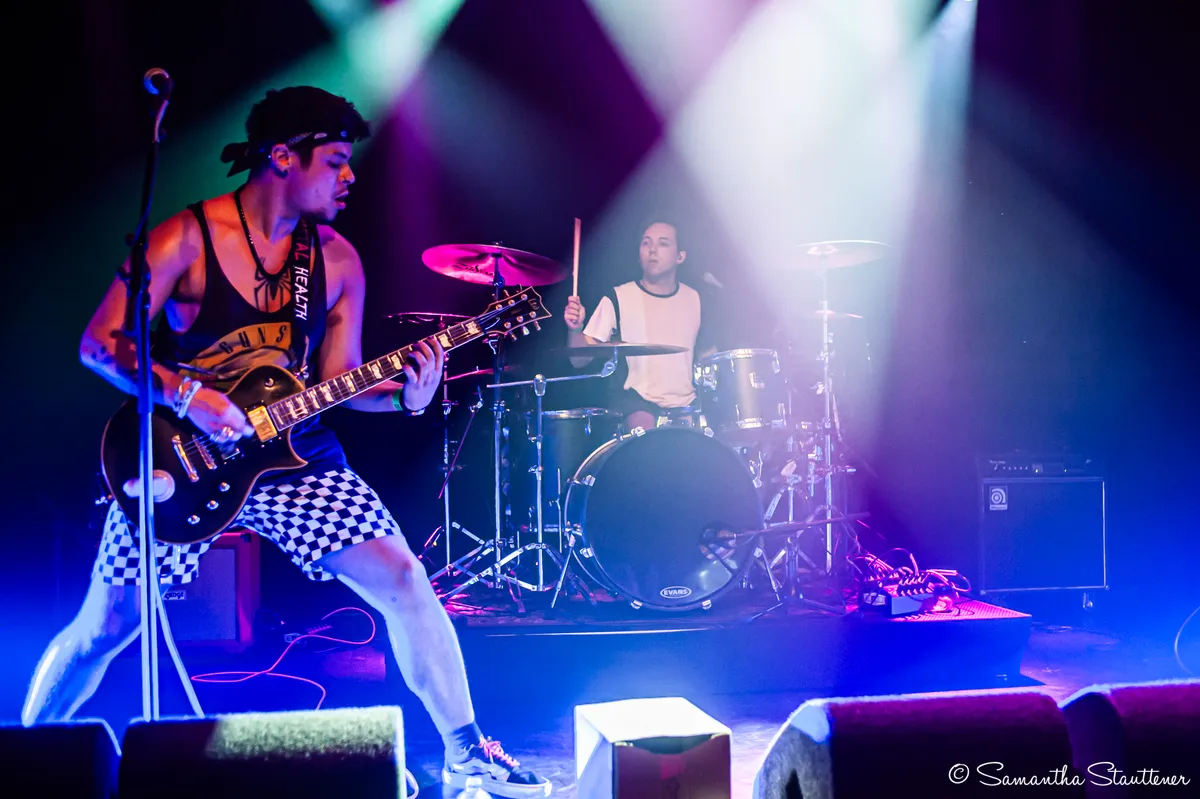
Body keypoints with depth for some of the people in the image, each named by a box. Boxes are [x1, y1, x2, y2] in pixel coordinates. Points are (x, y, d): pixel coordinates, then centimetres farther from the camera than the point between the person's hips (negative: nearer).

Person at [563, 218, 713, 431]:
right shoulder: (617, 298, -3)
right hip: (638, 401, -3)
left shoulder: (694, 299, 7)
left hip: (687, 404, 4)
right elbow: (580, 359, -6)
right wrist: (575, 329, -26)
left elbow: (705, 349, 20)